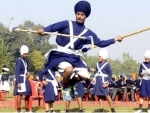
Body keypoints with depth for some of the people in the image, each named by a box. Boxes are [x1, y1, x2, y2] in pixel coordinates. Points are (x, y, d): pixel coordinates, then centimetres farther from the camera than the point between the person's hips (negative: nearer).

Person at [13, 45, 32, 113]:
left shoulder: (25, 60, 12)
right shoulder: (19, 61, -14)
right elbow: (17, 72, -18)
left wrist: (27, 72, 2)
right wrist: (18, 83, -24)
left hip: (25, 80, 9)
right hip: (21, 80, -9)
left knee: (27, 94, 12)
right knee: (20, 95, -9)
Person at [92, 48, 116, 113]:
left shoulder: (107, 64, -6)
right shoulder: (98, 64, 10)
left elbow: (110, 74, -5)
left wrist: (108, 83, -13)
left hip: (103, 82, -6)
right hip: (98, 82, 6)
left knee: (106, 95, -8)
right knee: (99, 96, 5)